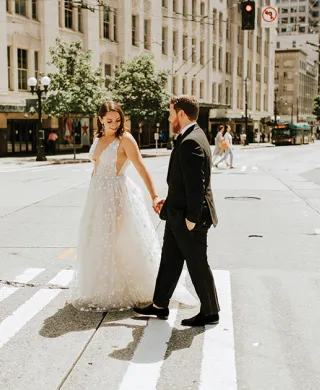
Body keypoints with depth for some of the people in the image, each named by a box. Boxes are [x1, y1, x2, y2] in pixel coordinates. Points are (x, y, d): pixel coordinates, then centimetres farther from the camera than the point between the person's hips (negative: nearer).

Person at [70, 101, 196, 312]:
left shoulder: (125, 139, -14)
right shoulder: (99, 138, 7)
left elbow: (141, 168, -21)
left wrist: (154, 196, -30)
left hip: (118, 196, -7)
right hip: (98, 195, 7)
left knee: (122, 242, 0)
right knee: (99, 244, 15)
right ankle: (103, 290, 31)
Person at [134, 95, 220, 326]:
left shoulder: (191, 142, -22)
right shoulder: (193, 137, 11)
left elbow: (196, 184, -25)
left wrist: (191, 218, -22)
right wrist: (170, 202, 16)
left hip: (189, 217, -10)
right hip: (178, 214, 10)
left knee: (197, 264, 3)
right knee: (170, 260, 17)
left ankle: (210, 312, 18)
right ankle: (160, 305, 29)